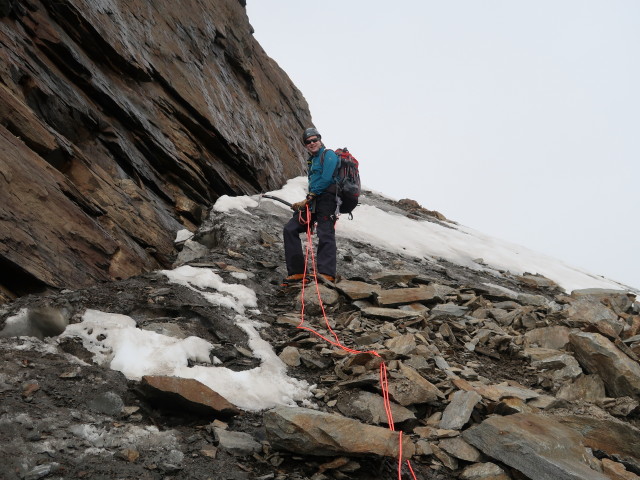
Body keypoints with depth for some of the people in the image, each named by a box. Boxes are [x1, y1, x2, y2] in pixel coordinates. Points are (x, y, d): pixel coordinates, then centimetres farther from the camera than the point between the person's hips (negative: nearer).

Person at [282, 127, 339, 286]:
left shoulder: (328, 155, 0)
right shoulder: (311, 160, 26)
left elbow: (326, 179, -13)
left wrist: (309, 198, -10)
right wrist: (306, 202, 12)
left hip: (326, 200, -9)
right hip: (312, 202, 9)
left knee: (325, 234, -22)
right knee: (289, 229, 0)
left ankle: (327, 274, -35)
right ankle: (297, 273, -3)